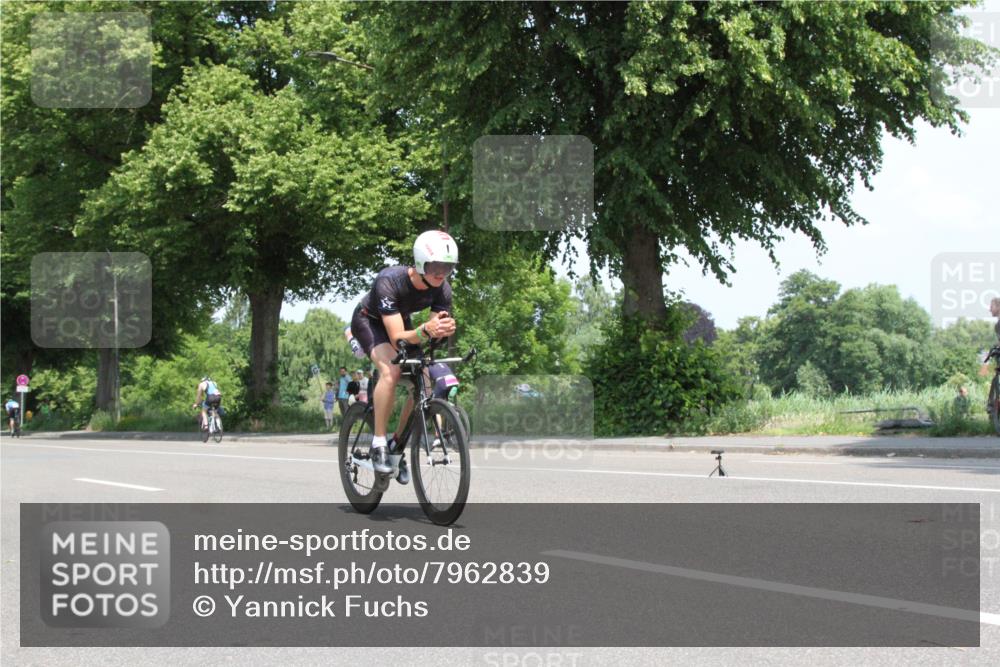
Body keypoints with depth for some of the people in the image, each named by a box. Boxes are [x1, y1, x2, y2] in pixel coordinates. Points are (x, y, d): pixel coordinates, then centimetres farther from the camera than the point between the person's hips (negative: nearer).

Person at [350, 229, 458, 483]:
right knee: (391, 371, -33)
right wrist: (426, 330, -60)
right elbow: (397, 337, -41)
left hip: (401, 321, 5)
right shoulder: (389, 281, -38)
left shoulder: (443, 289, -23)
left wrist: (446, 329, -46)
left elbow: (436, 333, -22)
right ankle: (379, 443, -21)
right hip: (369, 321, -5)